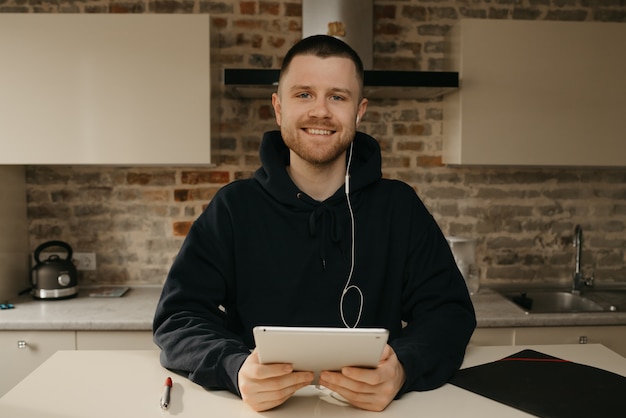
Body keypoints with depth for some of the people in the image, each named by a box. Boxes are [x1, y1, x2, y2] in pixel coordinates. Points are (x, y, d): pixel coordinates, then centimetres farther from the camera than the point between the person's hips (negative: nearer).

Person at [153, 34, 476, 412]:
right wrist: (235, 368, -25)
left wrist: (403, 368, -24)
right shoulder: (234, 207, 0)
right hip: (261, 403, 0)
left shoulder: (399, 206, 2)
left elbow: (450, 310, -2)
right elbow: (177, 317, -4)